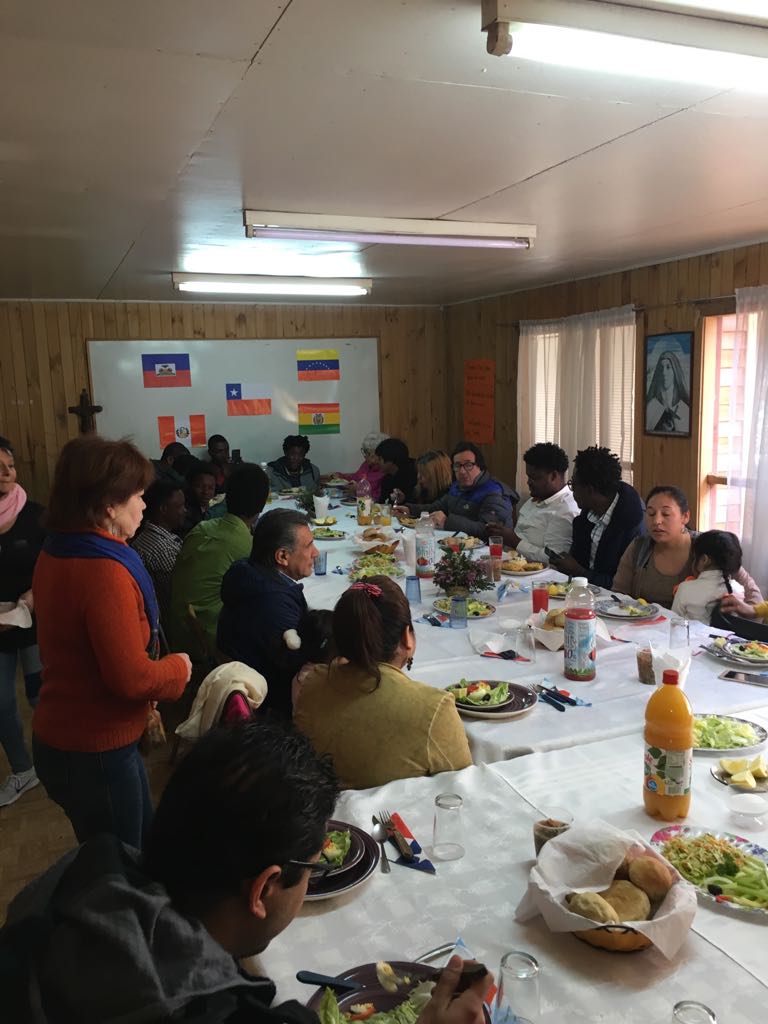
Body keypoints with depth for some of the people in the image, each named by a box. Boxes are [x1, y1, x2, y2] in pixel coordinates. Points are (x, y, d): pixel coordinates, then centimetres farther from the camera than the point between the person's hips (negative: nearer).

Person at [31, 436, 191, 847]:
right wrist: (178, 667, -8)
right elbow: (132, 677, -28)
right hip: (94, 753, -9)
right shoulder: (104, 571, -28)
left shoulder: (56, 553, 3)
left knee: (142, 845, 26)